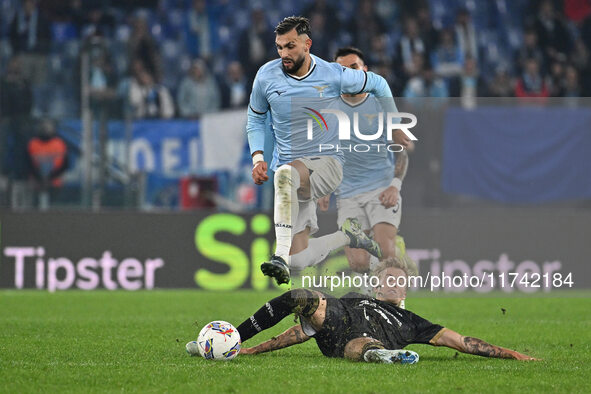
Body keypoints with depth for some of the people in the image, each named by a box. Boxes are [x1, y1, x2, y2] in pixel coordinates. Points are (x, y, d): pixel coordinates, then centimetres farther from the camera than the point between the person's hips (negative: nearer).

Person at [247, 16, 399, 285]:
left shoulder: (333, 76, -7)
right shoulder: (266, 76, -1)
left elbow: (377, 84, 12)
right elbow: (255, 119, 15)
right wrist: (258, 157, 0)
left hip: (327, 164, -4)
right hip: (292, 171, 4)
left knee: (285, 174, -40)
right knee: (299, 260, -5)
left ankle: (281, 258, -46)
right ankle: (349, 238, 25)